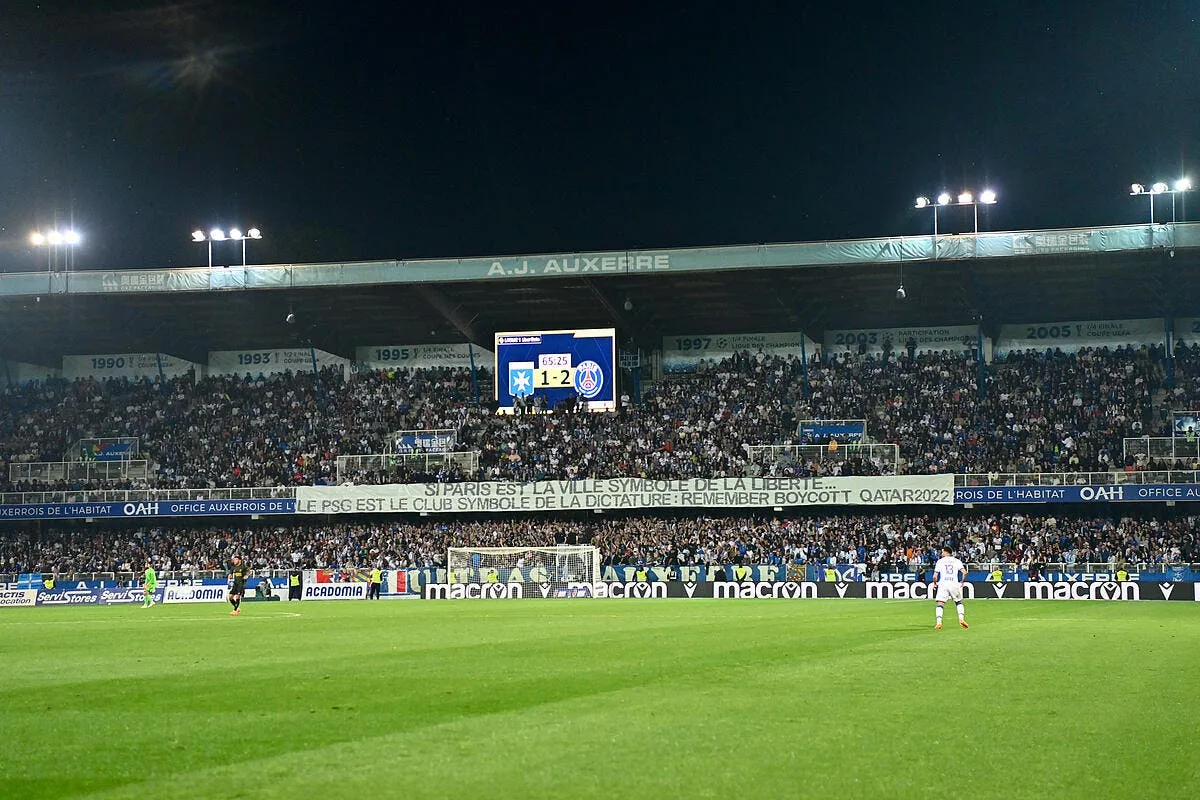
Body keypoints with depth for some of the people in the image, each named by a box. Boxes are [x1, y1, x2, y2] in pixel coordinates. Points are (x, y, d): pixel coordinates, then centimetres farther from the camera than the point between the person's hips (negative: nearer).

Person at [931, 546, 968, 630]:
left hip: (943, 583, -2)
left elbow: (935, 576, 1)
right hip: (954, 584, 2)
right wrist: (962, 582, 11)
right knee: (959, 602, 21)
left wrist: (935, 584, 17)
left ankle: (939, 622, -18)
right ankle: (961, 618, 5)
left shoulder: (940, 561, 7)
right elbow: (964, 572, -3)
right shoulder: (957, 561, 11)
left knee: (940, 604, -3)